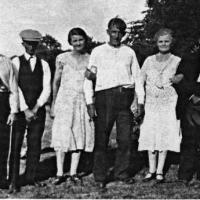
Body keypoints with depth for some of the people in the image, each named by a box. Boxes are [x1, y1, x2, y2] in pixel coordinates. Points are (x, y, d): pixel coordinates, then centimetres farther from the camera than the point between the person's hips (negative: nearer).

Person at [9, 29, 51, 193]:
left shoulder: (43, 65, 12)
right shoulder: (16, 62, 5)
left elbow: (47, 88, 4)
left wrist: (35, 108, -8)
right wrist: (25, 109, -11)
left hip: (38, 109, 2)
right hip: (19, 109, -2)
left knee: (35, 145, 4)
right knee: (15, 145, -4)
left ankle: (30, 177, 15)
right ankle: (13, 181, 2)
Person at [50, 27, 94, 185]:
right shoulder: (63, 58, 5)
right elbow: (56, 81, 8)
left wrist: (93, 76, -9)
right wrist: (54, 102, 5)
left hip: (83, 100, 1)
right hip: (65, 99, -1)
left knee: (80, 136, 1)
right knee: (62, 135, -5)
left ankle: (73, 173, 9)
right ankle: (60, 173, 3)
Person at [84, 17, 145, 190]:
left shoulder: (129, 52, 17)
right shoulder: (98, 51, 13)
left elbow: (137, 76, 16)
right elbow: (91, 75, 11)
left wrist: (140, 101, 8)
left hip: (125, 96, 2)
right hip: (105, 95, -2)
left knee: (125, 138, 1)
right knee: (101, 138, -4)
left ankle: (122, 174, 13)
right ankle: (100, 177, 2)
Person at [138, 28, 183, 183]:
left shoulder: (177, 61, 4)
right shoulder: (149, 60, 9)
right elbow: (141, 81, 6)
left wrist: (177, 80, -18)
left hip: (168, 103, -2)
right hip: (151, 102, 2)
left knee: (165, 135, -4)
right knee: (150, 135, 1)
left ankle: (160, 171, 4)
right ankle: (152, 170, 11)